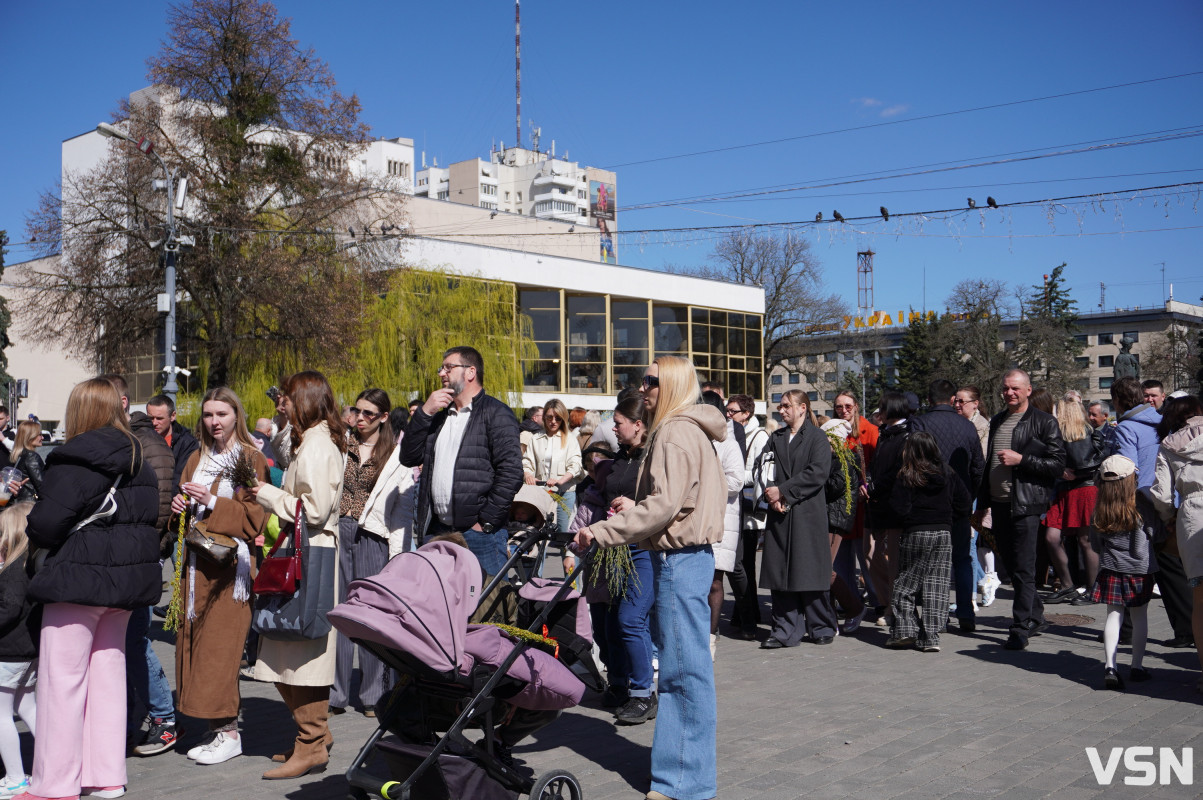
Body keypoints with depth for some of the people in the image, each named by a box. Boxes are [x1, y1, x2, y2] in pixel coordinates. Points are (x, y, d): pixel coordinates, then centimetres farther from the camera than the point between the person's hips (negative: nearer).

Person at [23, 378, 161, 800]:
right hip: (128, 577, 8)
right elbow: (148, 517, 14)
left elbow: (46, 523, -18)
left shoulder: (73, 462, -14)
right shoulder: (139, 462, 10)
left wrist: (34, 533, 2)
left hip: (78, 577, -8)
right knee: (108, 671, 14)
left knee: (62, 678, 1)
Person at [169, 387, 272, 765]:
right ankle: (215, 726, 13)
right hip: (196, 565, 7)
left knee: (220, 646, -8)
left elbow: (255, 516, -11)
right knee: (194, 641, 4)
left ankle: (229, 733, 1)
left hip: (229, 566, -7)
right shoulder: (197, 459, 17)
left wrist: (212, 502, -18)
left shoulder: (251, 460, -3)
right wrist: (180, 505, 3)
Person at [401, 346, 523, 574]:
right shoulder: (440, 418, 24)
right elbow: (409, 457, 13)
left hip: (480, 533, -6)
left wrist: (486, 521, -14)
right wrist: (424, 413, 3)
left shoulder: (495, 413, -1)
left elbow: (511, 472, -12)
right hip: (437, 532, 6)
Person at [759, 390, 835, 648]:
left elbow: (818, 473, -11)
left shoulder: (817, 437, 1)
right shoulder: (775, 438, 16)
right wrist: (772, 497, -10)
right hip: (779, 514, 5)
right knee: (780, 574, 3)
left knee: (811, 573, -1)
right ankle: (786, 630, 10)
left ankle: (822, 627, 14)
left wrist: (783, 491, -12)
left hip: (808, 513, -4)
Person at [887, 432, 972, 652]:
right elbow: (964, 502, 7)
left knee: (905, 584, 8)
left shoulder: (907, 477, -8)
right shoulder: (948, 473, 5)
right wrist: (947, 520, 13)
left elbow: (898, 507, -12)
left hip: (915, 535, -3)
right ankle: (931, 637, 3)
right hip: (943, 534, 4)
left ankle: (905, 629, 0)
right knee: (936, 587, 4)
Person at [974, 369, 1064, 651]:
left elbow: (1058, 465, -9)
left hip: (1025, 505, -7)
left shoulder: (1044, 422, -4)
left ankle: (1020, 629, -1)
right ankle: (1036, 618, 27)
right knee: (1012, 567, 12)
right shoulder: (997, 421, 17)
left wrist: (1021, 459, -18)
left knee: (1023, 570, -6)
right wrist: (982, 504, 23)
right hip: (999, 504, 7)